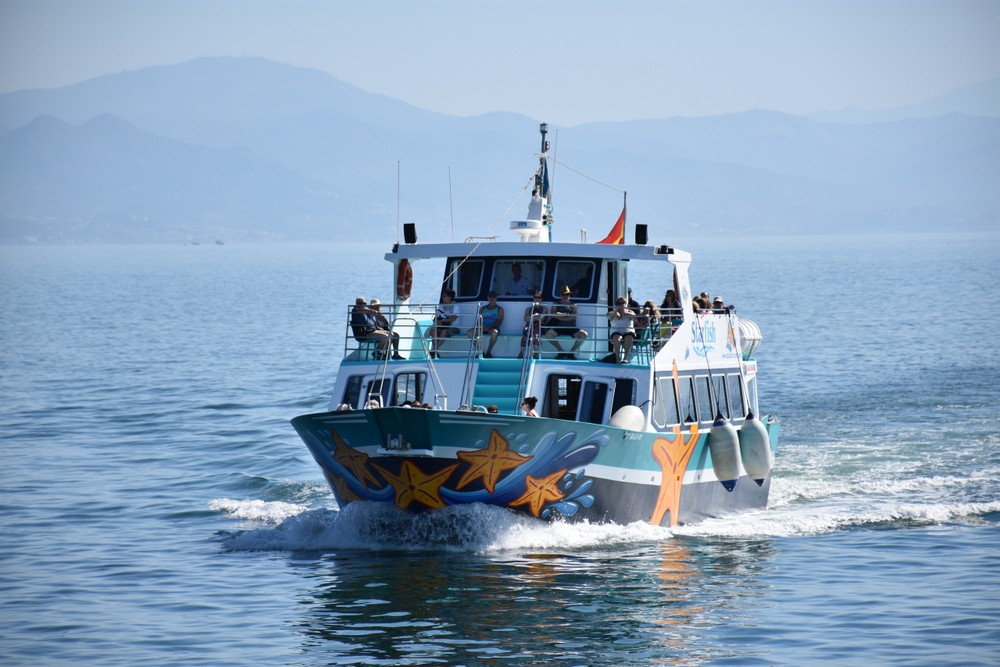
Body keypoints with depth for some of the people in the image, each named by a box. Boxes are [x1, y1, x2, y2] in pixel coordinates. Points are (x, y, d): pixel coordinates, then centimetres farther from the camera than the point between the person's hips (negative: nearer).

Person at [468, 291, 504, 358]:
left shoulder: (499, 309, 10)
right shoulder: (483, 309, 19)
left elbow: (499, 321, -2)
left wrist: (489, 327, -17)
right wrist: (481, 326, -13)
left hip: (493, 328, -3)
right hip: (482, 328, 3)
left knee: (494, 332, -41)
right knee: (470, 332, -26)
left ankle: (488, 352, -27)